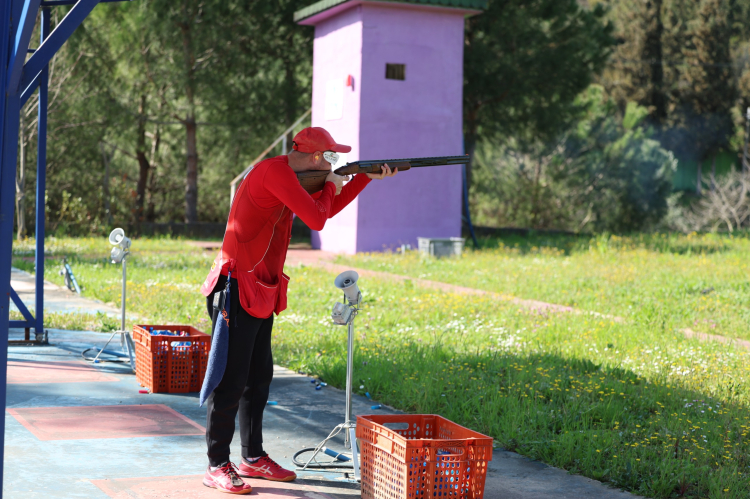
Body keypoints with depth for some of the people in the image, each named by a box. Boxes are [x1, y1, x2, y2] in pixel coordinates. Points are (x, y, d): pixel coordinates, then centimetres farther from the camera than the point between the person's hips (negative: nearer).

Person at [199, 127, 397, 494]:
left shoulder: (287, 174, 14)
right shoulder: (275, 171, -17)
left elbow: (328, 209, 25)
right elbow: (317, 219, -21)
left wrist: (366, 177, 19)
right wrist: (330, 187, -1)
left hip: (260, 293, 11)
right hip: (238, 289, -11)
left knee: (259, 376, 15)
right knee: (230, 380, -6)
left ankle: (253, 457, 25)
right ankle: (217, 466, 1)